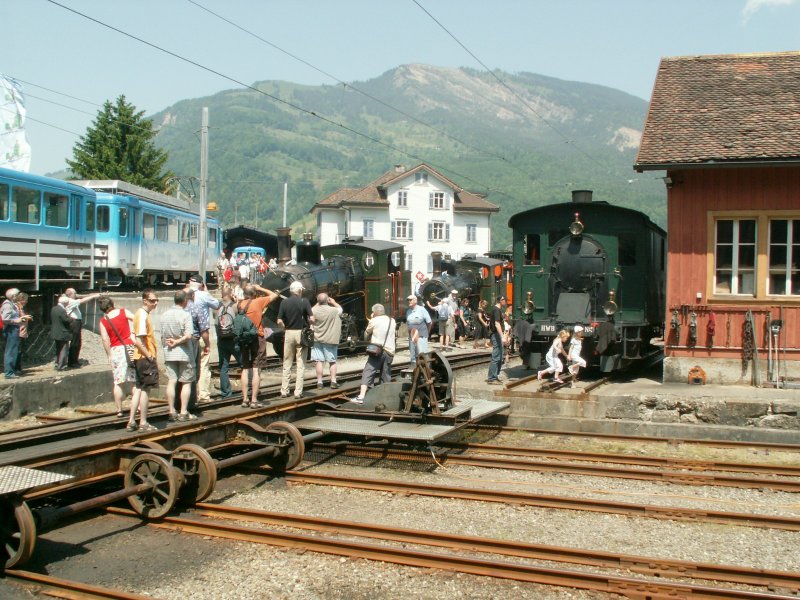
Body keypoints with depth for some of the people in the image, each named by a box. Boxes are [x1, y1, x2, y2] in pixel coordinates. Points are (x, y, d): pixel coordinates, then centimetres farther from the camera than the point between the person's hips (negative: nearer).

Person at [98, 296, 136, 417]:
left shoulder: (103, 321, -1)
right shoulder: (123, 312, 0)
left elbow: (105, 340, -6)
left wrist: (109, 355, 1)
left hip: (115, 350, 0)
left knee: (118, 382, 6)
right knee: (135, 380, 9)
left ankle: (119, 409, 7)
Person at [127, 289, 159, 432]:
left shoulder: (141, 314, 13)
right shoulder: (143, 315, -17)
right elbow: (139, 341, -24)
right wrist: (149, 356, -16)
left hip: (140, 357, 10)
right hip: (145, 358, -10)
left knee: (139, 388, 13)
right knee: (145, 389, -2)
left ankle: (132, 421, 16)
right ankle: (143, 423, 4)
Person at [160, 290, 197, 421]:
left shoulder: (165, 314, 5)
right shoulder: (185, 314, -11)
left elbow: (162, 336, 9)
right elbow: (188, 335, -19)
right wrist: (177, 342, -9)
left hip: (169, 353, 5)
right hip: (184, 353, -5)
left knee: (171, 382, 6)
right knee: (186, 382, 3)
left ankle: (172, 412, 8)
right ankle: (184, 413, 2)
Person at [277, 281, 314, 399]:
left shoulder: (284, 302, 1)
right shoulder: (304, 301, -6)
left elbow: (279, 321, -2)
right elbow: (312, 319, -12)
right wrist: (308, 323, 8)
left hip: (288, 333, 2)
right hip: (301, 333, -2)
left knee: (287, 364, 11)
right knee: (301, 364, 3)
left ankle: (284, 391, 12)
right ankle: (298, 392, 2)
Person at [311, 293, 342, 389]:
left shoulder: (314, 310, -11)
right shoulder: (334, 310, -12)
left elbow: (311, 311, 13)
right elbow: (340, 309, 10)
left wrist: (318, 304, 16)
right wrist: (333, 302, 22)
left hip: (317, 340, 1)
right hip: (330, 340, -1)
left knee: (319, 361, 4)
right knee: (332, 361, 9)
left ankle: (319, 382, 5)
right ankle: (333, 382, 9)